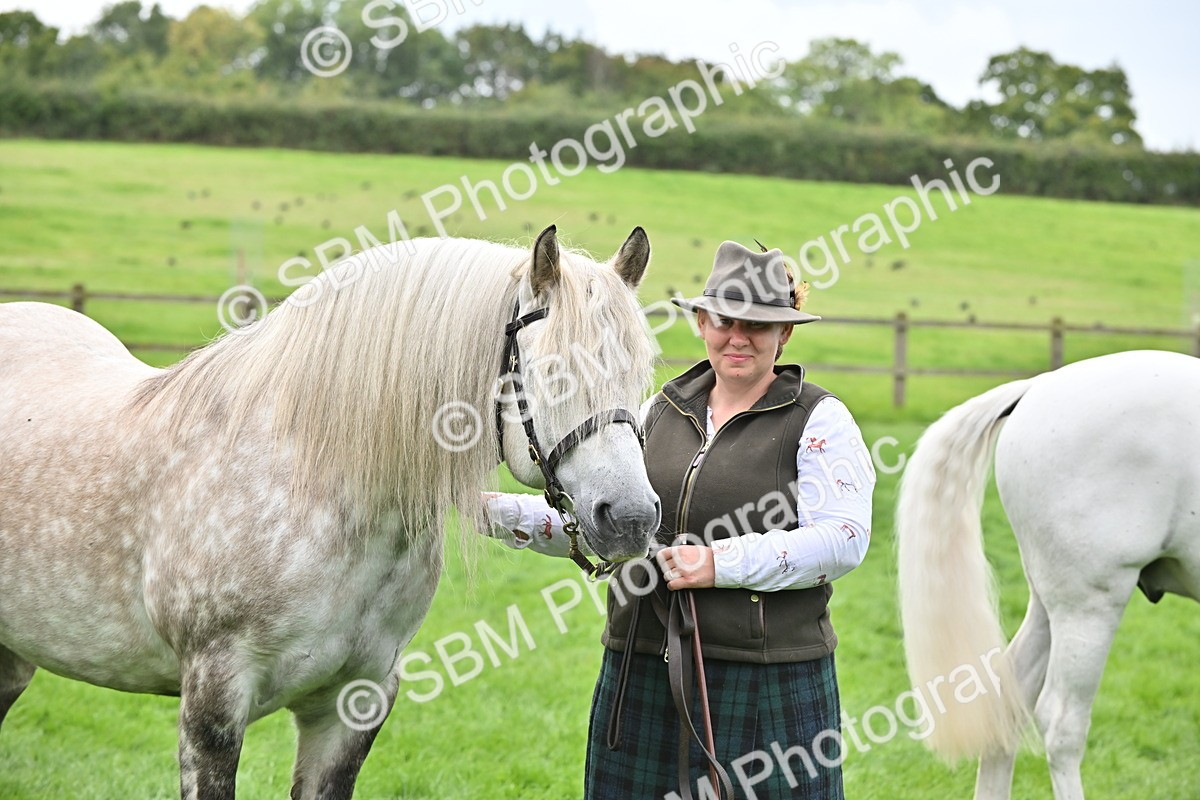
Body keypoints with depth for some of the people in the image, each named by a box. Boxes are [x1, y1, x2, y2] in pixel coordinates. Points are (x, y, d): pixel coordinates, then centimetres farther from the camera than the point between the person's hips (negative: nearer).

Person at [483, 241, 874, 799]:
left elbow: (843, 539, -14)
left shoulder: (819, 419, -3)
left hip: (768, 681, -5)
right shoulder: (661, 411, 13)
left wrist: (722, 563, -20)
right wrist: (493, 510, 4)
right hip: (643, 670, 5)